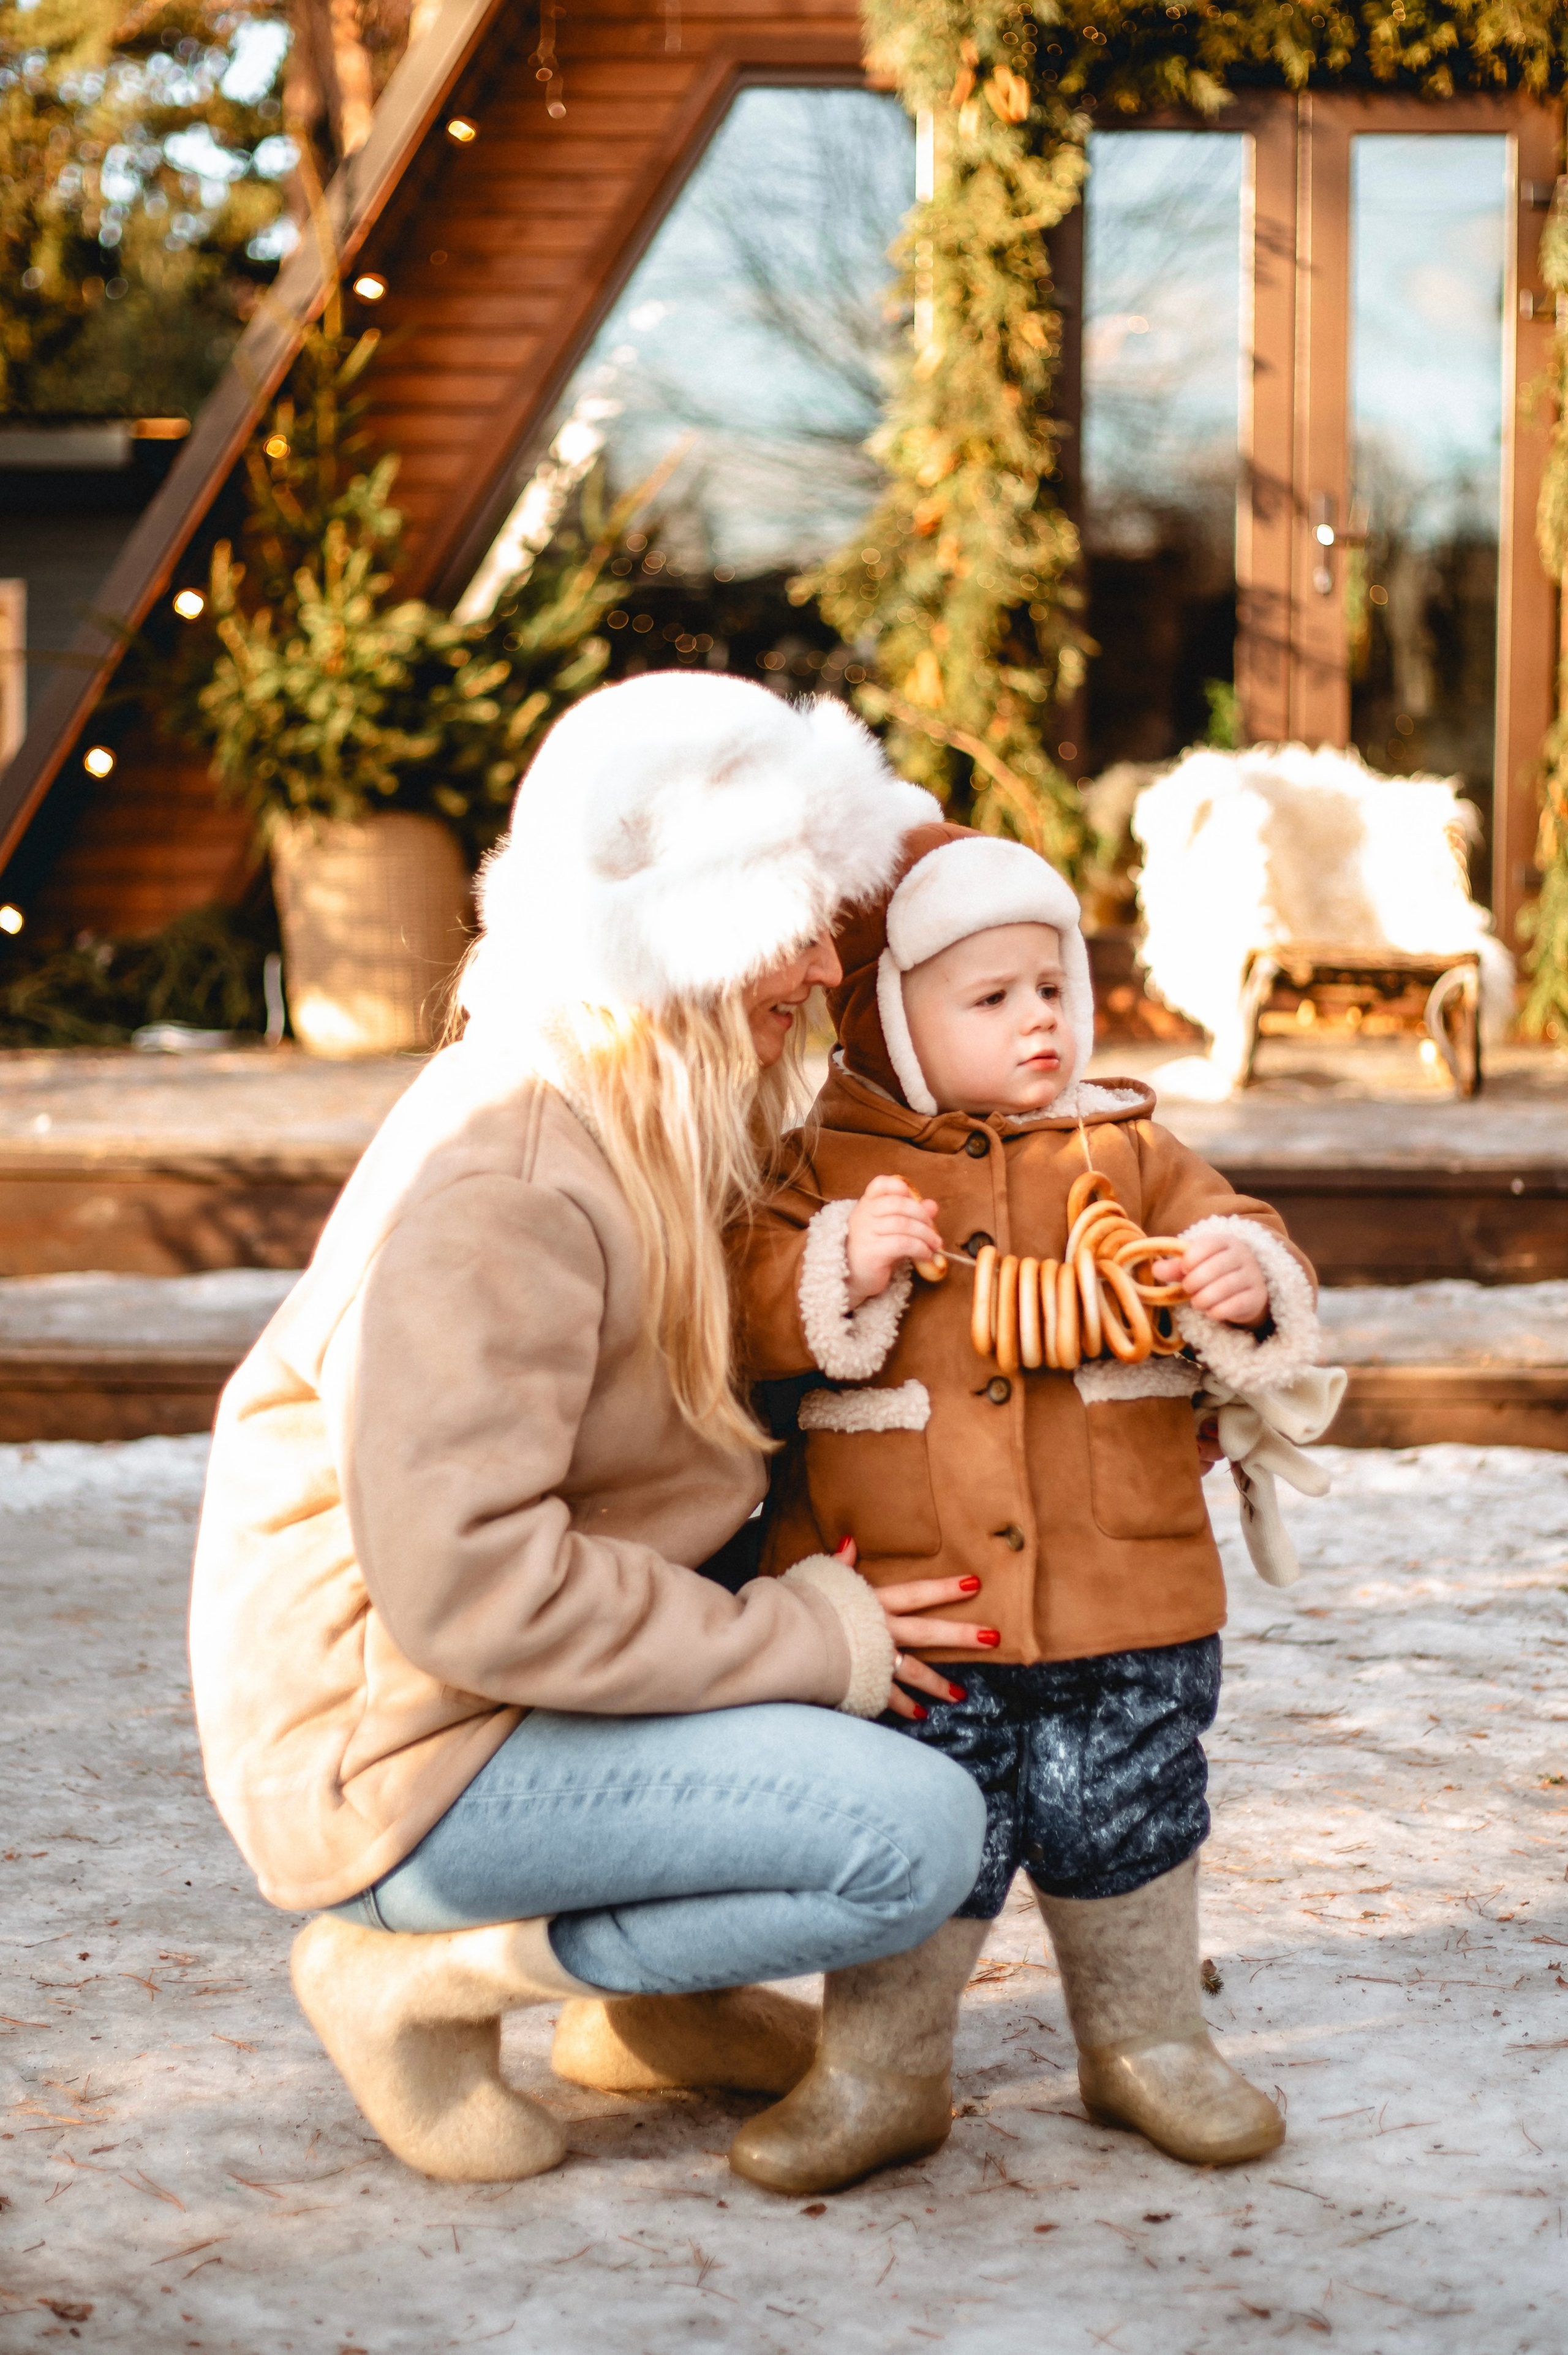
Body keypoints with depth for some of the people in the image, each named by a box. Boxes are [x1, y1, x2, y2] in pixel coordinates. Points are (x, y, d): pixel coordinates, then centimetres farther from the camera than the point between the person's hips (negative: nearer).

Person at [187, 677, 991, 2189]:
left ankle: (652, 1997, 13)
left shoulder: (666, 1131, 8)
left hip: (526, 1671, 10)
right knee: (916, 1836, -21)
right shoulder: (501, 1183, -24)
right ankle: (424, 1974, -6)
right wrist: (811, 1639, -21)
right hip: (397, 1747, -10)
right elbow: (472, 1590, -29)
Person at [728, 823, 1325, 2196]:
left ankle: (1147, 2042, 32)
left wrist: (1243, 1280, -16)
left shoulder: (1128, 1153, 8)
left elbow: (1237, 1257, 7)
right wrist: (844, 1270, -22)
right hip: (905, 1600, -2)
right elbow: (745, 1317, -5)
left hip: (1124, 1599, 2)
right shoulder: (830, 1167, 1)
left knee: (1124, 1823, 11)